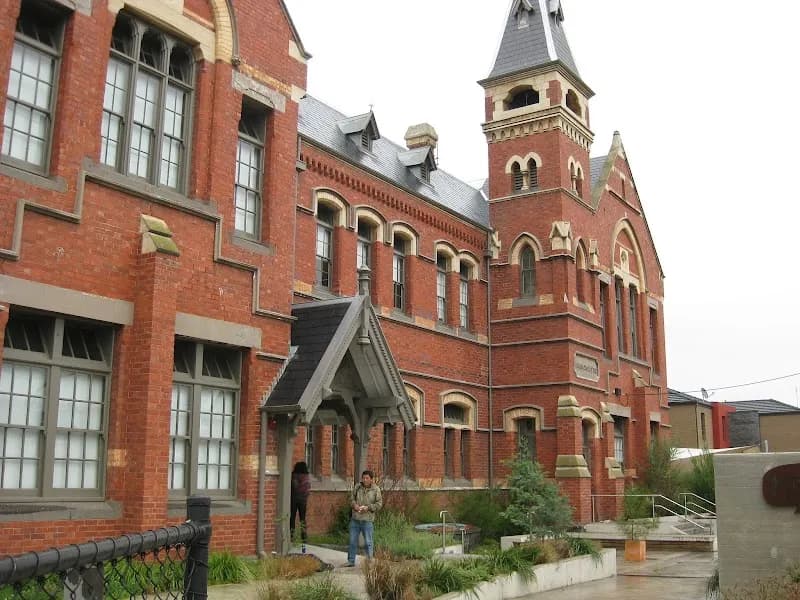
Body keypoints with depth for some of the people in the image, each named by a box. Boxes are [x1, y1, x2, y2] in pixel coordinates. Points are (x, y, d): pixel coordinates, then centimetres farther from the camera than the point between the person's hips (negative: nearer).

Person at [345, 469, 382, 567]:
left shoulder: (376, 489, -4)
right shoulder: (357, 487, 4)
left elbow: (379, 504, -4)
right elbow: (352, 498, 10)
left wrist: (368, 507, -17)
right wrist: (354, 505, -11)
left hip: (367, 519, -3)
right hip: (355, 519, 3)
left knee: (368, 542, 2)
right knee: (352, 541, 10)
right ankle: (351, 561, 20)